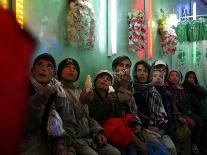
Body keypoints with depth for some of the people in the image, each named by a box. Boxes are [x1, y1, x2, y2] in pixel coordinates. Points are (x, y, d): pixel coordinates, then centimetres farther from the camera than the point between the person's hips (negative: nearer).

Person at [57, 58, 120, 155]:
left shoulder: (80, 92, 17)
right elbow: (64, 119, -15)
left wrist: (98, 132, 4)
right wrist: (81, 103, -22)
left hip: (89, 137, 7)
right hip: (73, 139, -6)